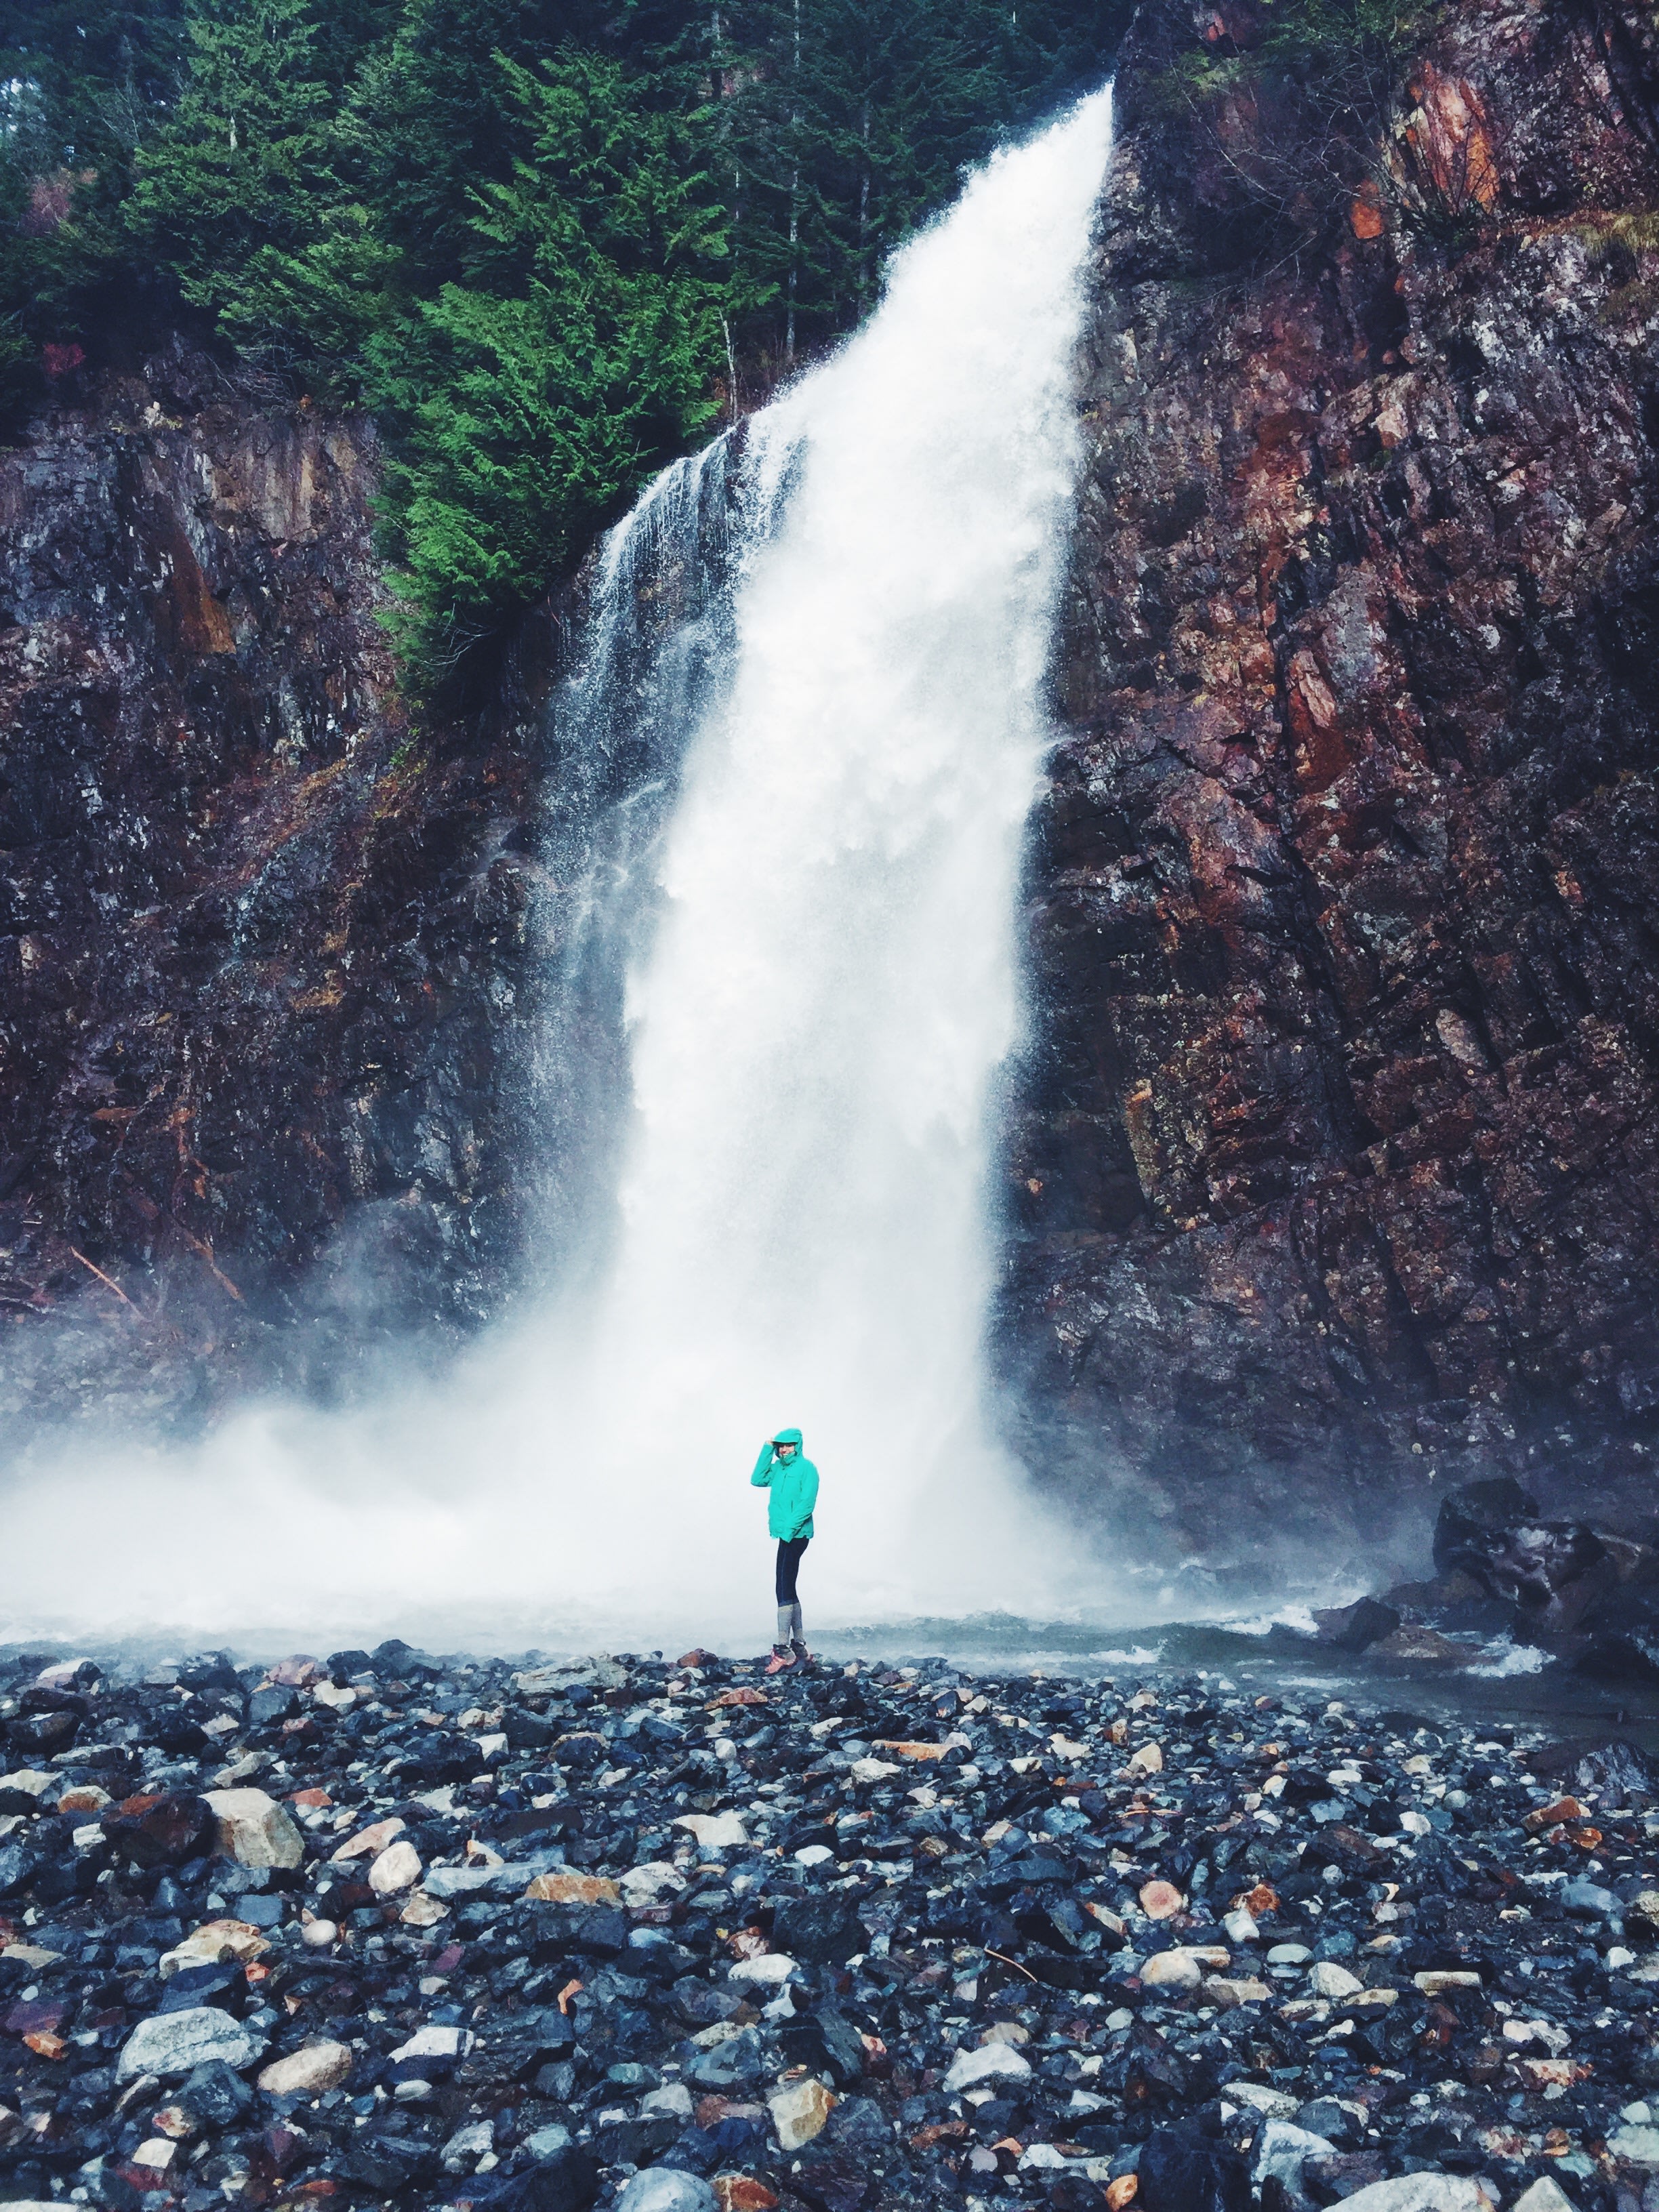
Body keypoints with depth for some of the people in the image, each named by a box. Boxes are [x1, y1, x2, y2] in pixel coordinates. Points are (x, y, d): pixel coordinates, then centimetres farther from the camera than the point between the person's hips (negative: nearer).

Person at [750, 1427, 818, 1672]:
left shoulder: (806, 1468, -9)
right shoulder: (778, 1468, 14)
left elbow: (807, 1503, -15)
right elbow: (757, 1480, 4)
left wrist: (790, 1527, -21)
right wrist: (767, 1451, 0)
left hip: (797, 1535, -9)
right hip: (784, 1535, 9)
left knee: (785, 1589, -13)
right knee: (787, 1589, 12)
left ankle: (784, 1649, -15)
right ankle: (799, 1645, 20)